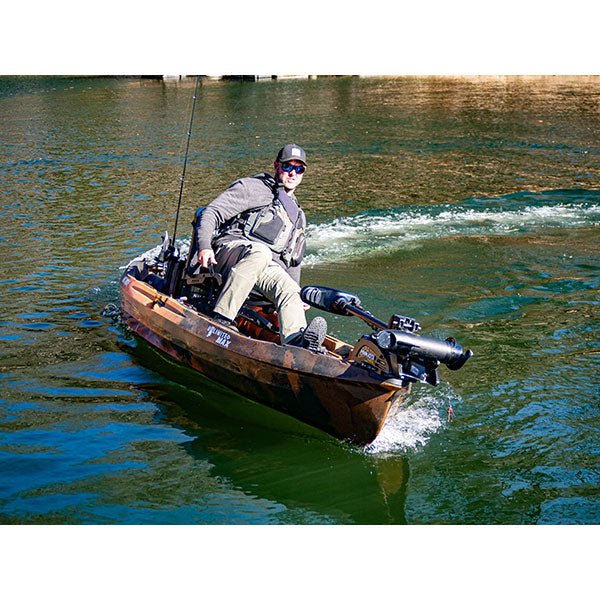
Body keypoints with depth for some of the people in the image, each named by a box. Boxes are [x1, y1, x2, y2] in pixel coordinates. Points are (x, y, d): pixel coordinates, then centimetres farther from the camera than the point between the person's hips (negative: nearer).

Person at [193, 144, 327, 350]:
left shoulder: (297, 215, 31)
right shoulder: (253, 188, 9)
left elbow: (293, 262, 37)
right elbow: (212, 213, -1)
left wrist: (298, 296, 29)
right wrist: (204, 246, -18)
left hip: (265, 270, 6)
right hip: (230, 247, -5)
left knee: (289, 289, -26)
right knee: (259, 253, -39)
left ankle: (295, 340, -51)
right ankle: (220, 317, -40)